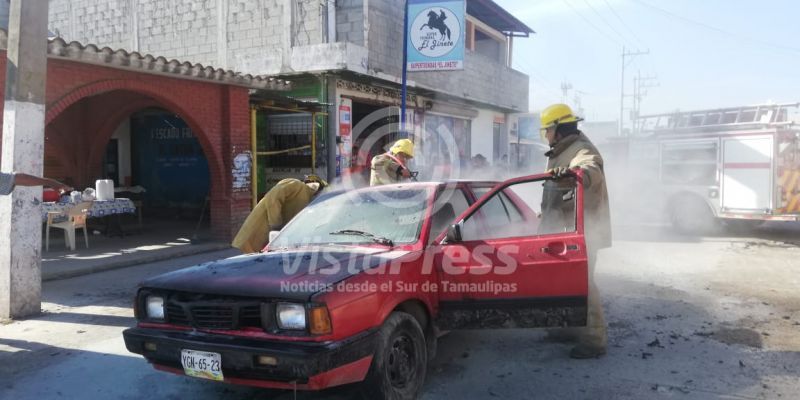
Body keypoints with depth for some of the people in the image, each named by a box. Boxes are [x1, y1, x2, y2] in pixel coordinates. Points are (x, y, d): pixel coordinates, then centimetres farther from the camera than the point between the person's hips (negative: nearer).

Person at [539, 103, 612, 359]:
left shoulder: (583, 151, -17)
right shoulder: (560, 153, 17)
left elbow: (592, 171, -42)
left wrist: (572, 171, -63)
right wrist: (547, 213, 39)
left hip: (583, 230, -10)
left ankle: (595, 340, -6)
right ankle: (573, 327, 30)